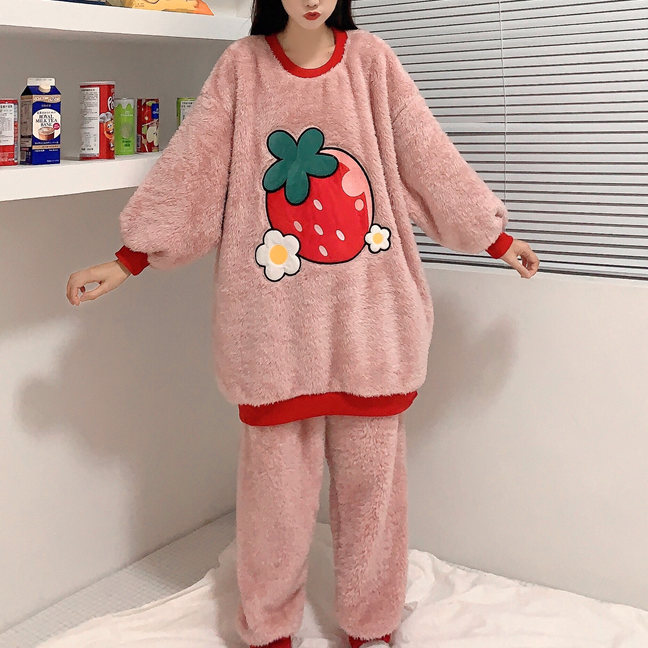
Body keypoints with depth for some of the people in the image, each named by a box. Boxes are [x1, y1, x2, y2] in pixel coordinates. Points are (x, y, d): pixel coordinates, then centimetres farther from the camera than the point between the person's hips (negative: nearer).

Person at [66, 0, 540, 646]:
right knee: (277, 474, 6)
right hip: (276, 321, 0)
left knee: (370, 471, 8)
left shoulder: (370, 58, 4)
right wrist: (128, 259, 1)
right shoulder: (241, 66, 3)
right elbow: (190, 168, 3)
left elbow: (427, 157, 7)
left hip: (368, 314, 1)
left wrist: (495, 237, 9)